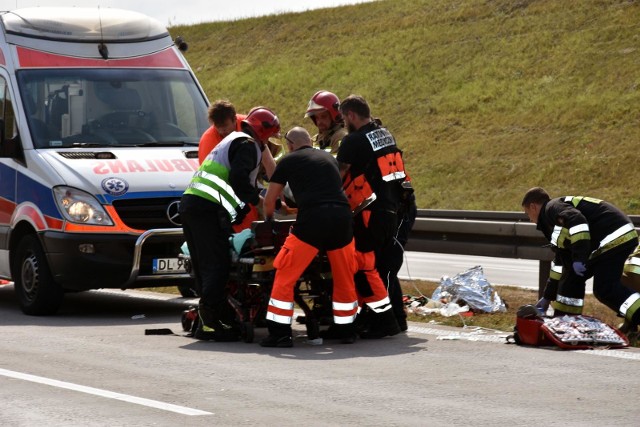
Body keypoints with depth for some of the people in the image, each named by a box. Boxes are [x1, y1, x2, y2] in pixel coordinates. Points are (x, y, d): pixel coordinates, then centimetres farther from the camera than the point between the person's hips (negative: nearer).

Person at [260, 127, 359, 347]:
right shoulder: (329, 158, 26)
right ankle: (347, 331, 26)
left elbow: (269, 201, 16)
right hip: (342, 218, 5)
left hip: (312, 221, -5)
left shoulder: (289, 160, 12)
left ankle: (280, 333, 1)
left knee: (285, 275, 5)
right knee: (344, 277, 19)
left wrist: (269, 221, 36)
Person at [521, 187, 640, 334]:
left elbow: (576, 220, -25)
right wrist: (547, 297, 37)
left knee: (606, 289, -16)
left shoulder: (553, 207, -4)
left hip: (614, 237, -10)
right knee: (572, 277, 15)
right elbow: (561, 263, 33)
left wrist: (579, 258, -26)